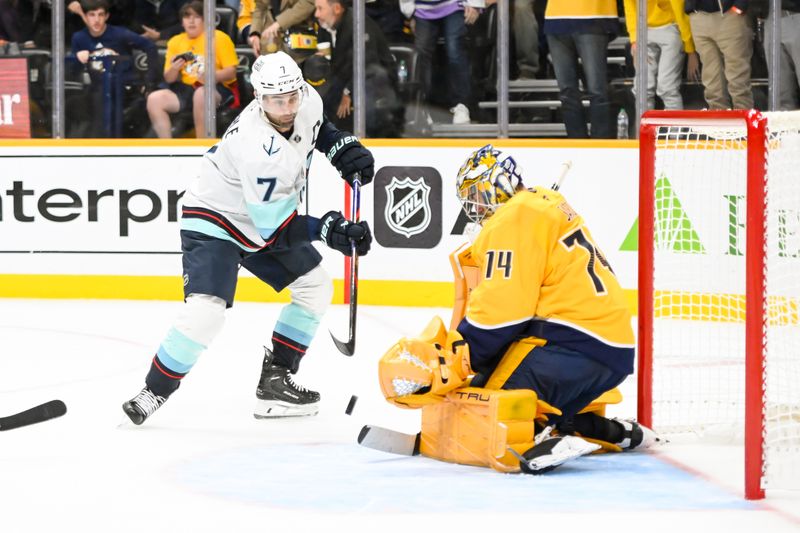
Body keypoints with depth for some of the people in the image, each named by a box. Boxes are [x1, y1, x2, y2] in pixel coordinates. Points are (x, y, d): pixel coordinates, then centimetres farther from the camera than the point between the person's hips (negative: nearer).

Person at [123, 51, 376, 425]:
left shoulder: (307, 99, -14)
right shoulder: (260, 150, -37)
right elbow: (273, 228, -29)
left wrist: (344, 147, -2)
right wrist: (327, 230, -34)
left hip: (264, 217, 9)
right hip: (214, 220, -9)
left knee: (316, 288, 9)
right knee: (206, 311, -25)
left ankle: (275, 380, 14)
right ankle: (153, 393, -9)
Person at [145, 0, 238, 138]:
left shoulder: (220, 38, -1)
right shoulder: (175, 42, 11)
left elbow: (231, 72, -7)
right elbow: (169, 79, 11)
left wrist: (213, 75, -26)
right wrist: (174, 69, -13)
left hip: (218, 89, -5)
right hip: (186, 89, 5)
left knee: (201, 93, -39)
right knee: (154, 98, -18)